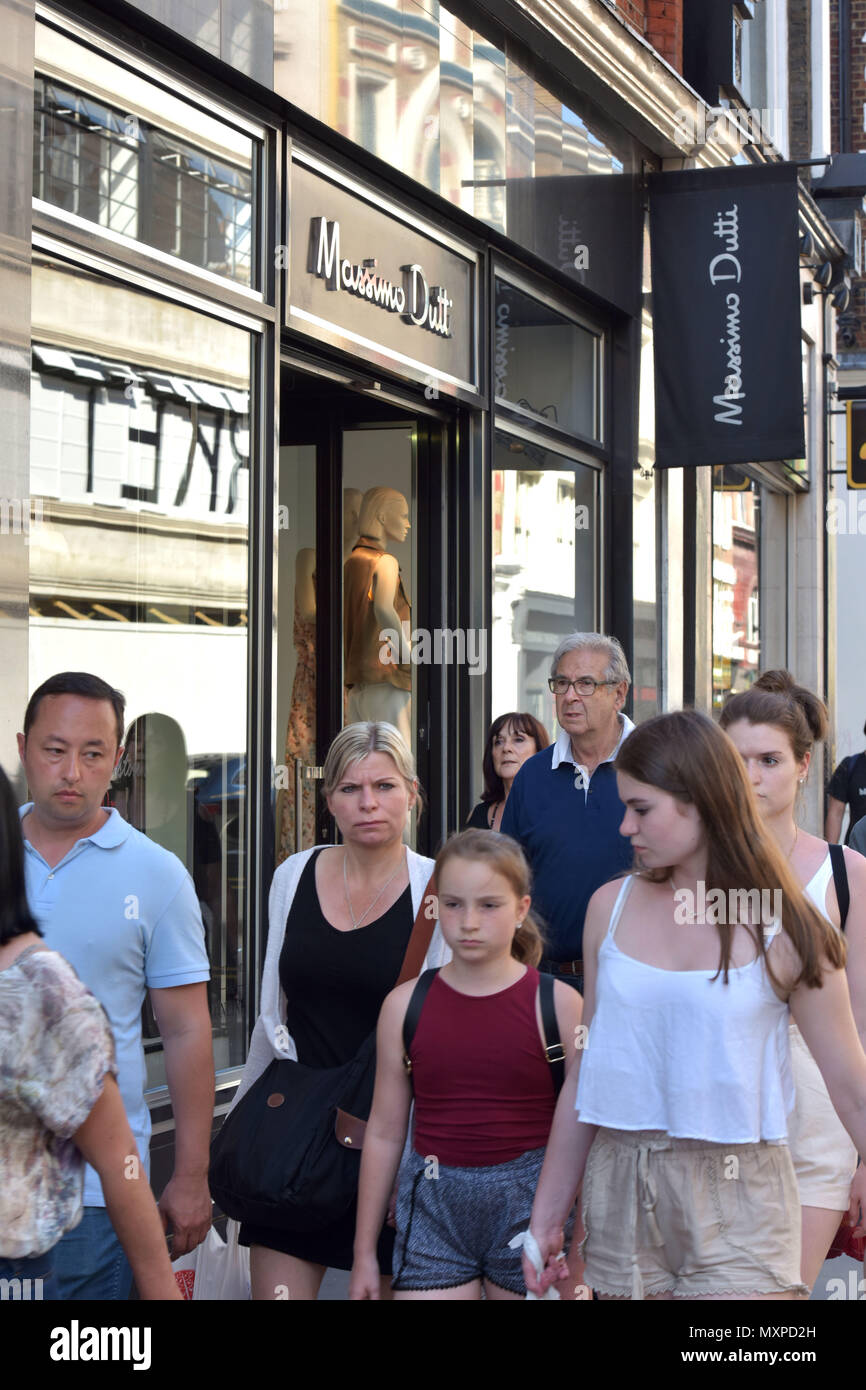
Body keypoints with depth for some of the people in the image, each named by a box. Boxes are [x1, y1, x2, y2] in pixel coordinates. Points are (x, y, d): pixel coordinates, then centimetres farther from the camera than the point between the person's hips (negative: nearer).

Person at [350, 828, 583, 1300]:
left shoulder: (556, 1003, -3)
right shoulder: (405, 1005, 4)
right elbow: (384, 1133, 9)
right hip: (433, 1207, 1)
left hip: (528, 1204, -1)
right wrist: (364, 1253, 11)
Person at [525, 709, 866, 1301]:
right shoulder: (611, 907, 5)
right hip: (621, 1193, 3)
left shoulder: (783, 930, -5)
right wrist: (547, 1216, 11)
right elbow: (584, 1074, 10)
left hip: (736, 1203, -3)